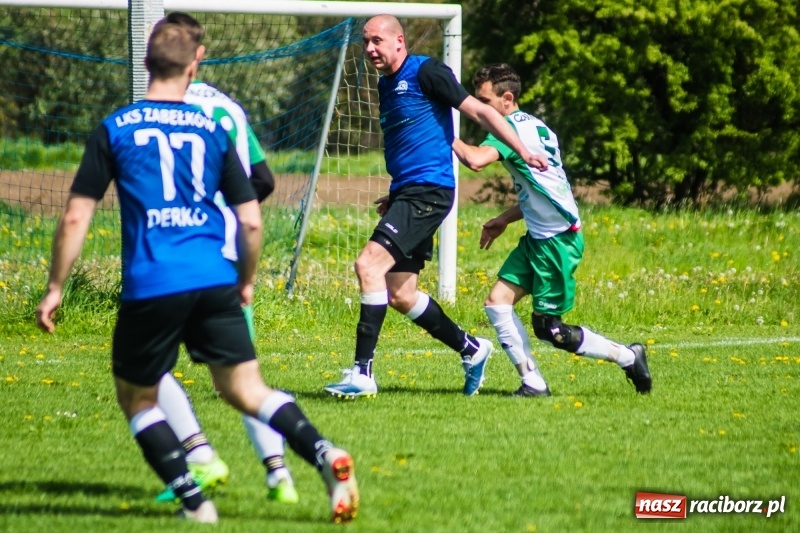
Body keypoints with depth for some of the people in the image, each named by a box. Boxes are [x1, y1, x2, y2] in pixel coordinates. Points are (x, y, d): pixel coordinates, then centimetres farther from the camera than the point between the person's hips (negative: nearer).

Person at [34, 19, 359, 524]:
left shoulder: (114, 129, 4)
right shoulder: (212, 131, 11)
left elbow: (76, 217, 1)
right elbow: (252, 221, 11)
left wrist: (55, 288, 9)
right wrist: (247, 281, 27)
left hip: (150, 288, -2)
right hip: (215, 282, 3)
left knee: (137, 396, 15)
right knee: (248, 389, 6)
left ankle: (194, 501, 5)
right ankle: (326, 455, -17)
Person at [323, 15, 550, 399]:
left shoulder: (425, 72, -8)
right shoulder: (386, 84, 19)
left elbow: (478, 111, -9)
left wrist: (524, 152, -13)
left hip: (428, 190, -10)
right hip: (407, 193, 10)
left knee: (369, 264, -21)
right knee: (399, 295, 9)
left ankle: (363, 373, -22)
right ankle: (471, 349, 26)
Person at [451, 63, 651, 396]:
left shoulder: (511, 128, -17)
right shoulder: (533, 126, 13)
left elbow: (475, 160, -35)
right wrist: (505, 219, 21)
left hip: (558, 240, -10)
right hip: (538, 237, 10)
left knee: (548, 328, -2)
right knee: (497, 303, 1)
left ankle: (628, 357, 12)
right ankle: (533, 383, 2)